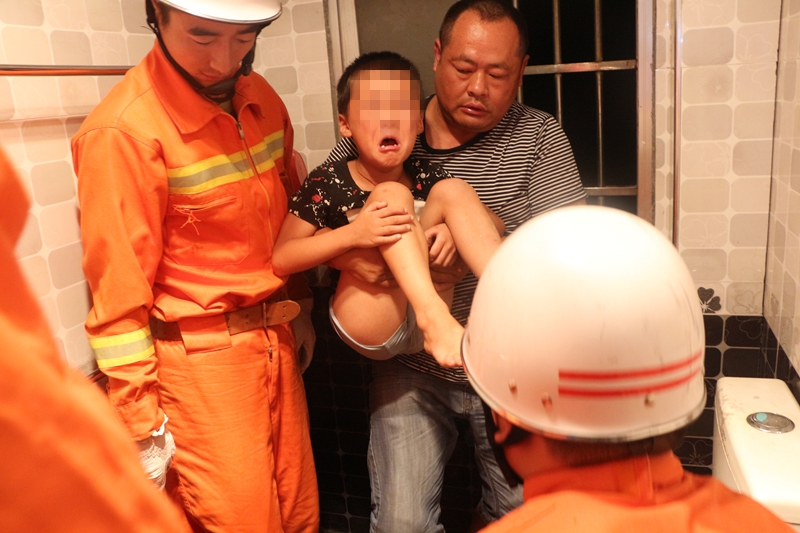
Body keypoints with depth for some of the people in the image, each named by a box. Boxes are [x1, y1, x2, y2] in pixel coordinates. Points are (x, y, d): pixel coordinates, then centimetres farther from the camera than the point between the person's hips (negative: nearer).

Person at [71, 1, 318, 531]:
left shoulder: (262, 98, 3)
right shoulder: (123, 130, -18)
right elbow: (118, 296, -14)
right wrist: (142, 427, -10)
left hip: (277, 342, 6)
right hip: (201, 360, -6)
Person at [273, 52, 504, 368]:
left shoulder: (426, 177, 6)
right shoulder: (326, 184, -4)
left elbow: (496, 225, 7)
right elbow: (280, 259, -11)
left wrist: (455, 231, -16)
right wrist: (352, 233, -26)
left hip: (423, 326, 4)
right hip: (368, 331, -4)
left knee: (453, 190, -8)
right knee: (391, 194, -19)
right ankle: (434, 316, -33)